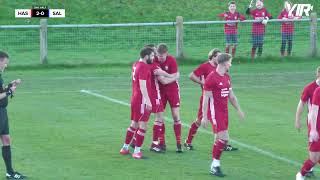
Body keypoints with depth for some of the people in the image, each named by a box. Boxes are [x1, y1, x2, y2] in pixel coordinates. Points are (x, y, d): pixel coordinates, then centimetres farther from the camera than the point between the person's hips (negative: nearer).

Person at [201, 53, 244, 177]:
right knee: (223, 138, -14)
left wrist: (238, 110, 20)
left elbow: (231, 96, 22)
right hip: (215, 112, -8)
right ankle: (215, 165, -4)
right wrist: (204, 117, -14)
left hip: (224, 112, 8)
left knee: (219, 139, 8)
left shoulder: (227, 77, 12)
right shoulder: (211, 78, -13)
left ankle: (214, 165, 14)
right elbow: (206, 98, -12)